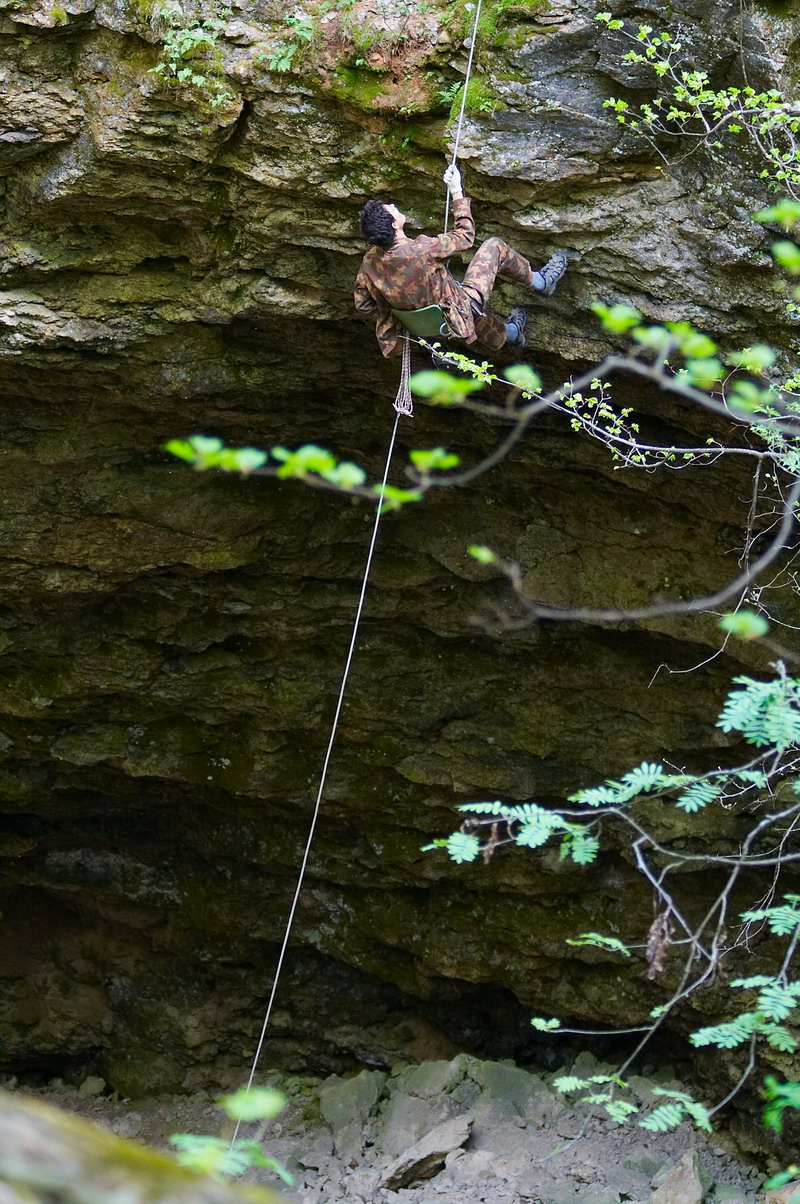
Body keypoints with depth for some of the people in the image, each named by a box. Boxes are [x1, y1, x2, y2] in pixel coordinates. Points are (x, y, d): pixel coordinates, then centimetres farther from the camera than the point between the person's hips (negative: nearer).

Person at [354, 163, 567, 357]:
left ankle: (506, 332, 61)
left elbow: (362, 304, -3)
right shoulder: (421, 250, -35)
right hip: (458, 314, -6)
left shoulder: (370, 261, -17)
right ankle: (538, 281, 31)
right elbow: (465, 236, -17)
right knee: (495, 246, 8)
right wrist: (457, 191, -8)